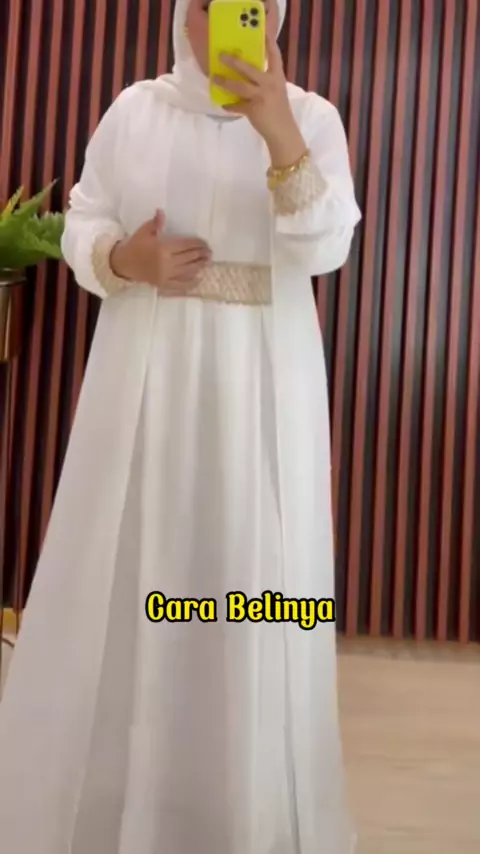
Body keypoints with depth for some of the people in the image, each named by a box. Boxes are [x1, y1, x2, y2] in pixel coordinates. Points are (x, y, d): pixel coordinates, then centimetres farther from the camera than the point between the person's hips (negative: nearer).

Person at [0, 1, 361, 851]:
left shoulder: (312, 117, 2)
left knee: (252, 569, -1)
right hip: (146, 370, 2)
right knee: (126, 566, 3)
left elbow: (324, 248, -11)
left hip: (262, 379, -1)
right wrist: (124, 258, -14)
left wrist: (281, 135, -24)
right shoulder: (134, 109, 7)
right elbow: (82, 228, 8)